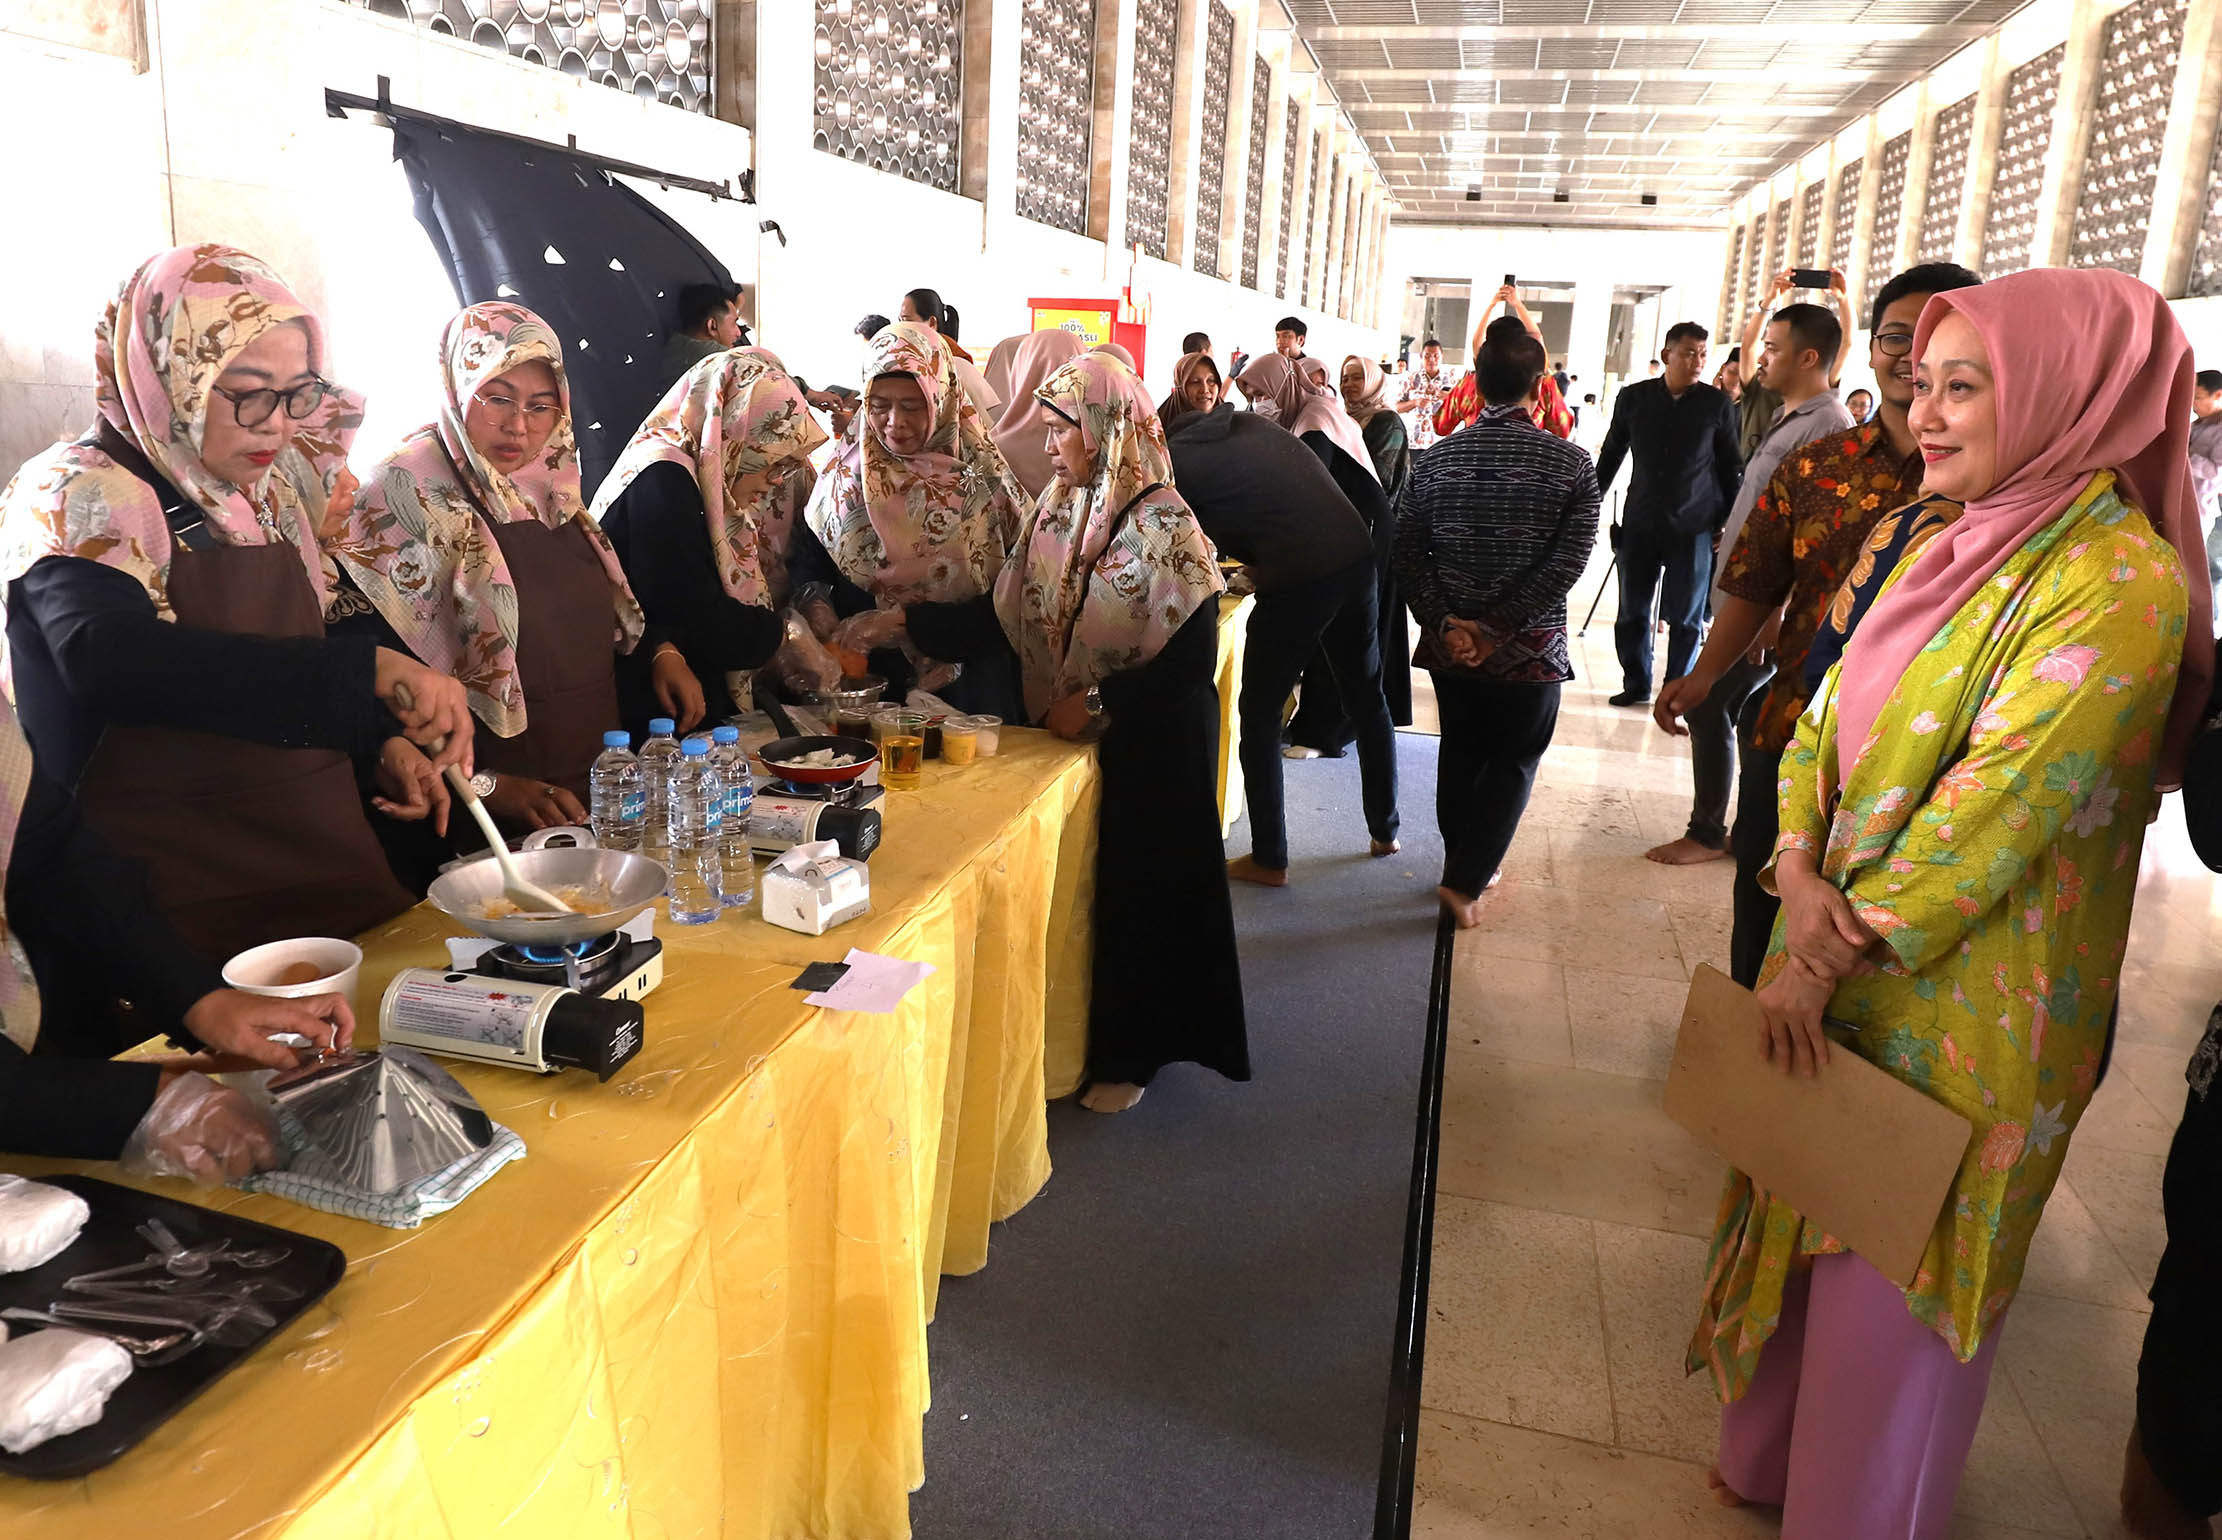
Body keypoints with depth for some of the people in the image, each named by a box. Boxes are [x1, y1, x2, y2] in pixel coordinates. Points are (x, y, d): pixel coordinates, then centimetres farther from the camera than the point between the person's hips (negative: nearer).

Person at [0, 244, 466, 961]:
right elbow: (112, 659, -31)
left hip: (325, 859, 6)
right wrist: (369, 671, -40)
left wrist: (382, 740, 4)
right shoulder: (79, 498, -11)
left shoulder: (274, 492, 11)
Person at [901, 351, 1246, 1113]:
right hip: (1063, 736, 6)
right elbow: (1004, 614, 2)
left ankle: (1129, 1054, 23)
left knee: (1139, 891, 6)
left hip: (1149, 748, -6)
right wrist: (907, 618, -6)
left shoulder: (1164, 528, -16)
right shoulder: (1056, 513, 2)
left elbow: (1192, 662, -18)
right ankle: (1076, 1035, 30)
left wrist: (1099, 703, -20)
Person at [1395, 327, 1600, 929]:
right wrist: (1499, 627, -13)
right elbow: (1566, 563, -15)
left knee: (1459, 752, 20)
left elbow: (1407, 556, -5)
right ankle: (1466, 883, 5)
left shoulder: (1435, 460, -2)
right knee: (1513, 762, 11)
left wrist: (1448, 624, -6)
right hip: (1530, 649, -3)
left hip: (1451, 646, 3)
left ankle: (1466, 862, 34)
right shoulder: (1570, 464, -10)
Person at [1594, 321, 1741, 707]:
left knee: (1685, 617, 2)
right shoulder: (1634, 398, 4)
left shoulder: (1718, 404, 1)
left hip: (1692, 526, -2)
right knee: (1632, 611, 6)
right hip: (1639, 522, 2)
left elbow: (1731, 468, 7)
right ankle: (1636, 684, 19)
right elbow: (1610, 456, 14)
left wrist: (1728, 522, 4)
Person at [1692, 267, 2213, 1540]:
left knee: (1892, 1280, 10)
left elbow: (1993, 811, -23)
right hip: (1845, 964, 7)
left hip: (1962, 1009, -7)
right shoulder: (1949, 550, 6)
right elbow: (1823, 725, 4)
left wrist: (1834, 959, -18)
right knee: (1816, 1229, 22)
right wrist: (1801, 877, -13)